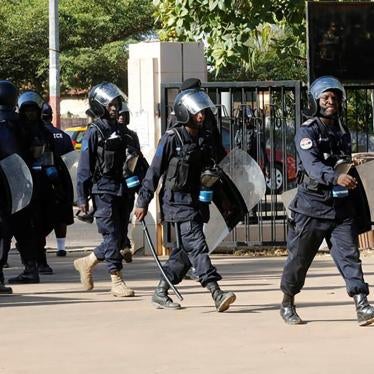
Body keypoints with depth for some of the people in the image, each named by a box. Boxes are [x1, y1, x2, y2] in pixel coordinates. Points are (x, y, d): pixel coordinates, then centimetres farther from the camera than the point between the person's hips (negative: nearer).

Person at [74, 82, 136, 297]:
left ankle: (87, 263, 24)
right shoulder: (95, 132, -7)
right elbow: (85, 166, -7)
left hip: (121, 189, 7)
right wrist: (82, 197, -10)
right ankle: (117, 282, -5)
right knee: (112, 235, -8)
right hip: (103, 189, -7)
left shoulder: (120, 130, 14)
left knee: (120, 236, 7)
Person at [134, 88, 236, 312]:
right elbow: (155, 171, -7)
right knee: (197, 245, -15)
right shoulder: (172, 139, -9)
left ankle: (161, 293, 21)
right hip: (177, 200, -8)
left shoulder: (202, 140, 12)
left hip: (196, 200, 8)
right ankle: (216, 293, -23)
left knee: (185, 250, 10)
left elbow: (208, 166, 25)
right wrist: (143, 202, -6)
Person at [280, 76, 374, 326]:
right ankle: (288, 305, 24)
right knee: (300, 258, 6)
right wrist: (336, 177, -41)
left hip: (341, 206, 4)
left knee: (349, 254, -8)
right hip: (312, 205, -4)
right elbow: (312, 166, -23)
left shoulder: (343, 132, 14)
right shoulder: (307, 132, -7)